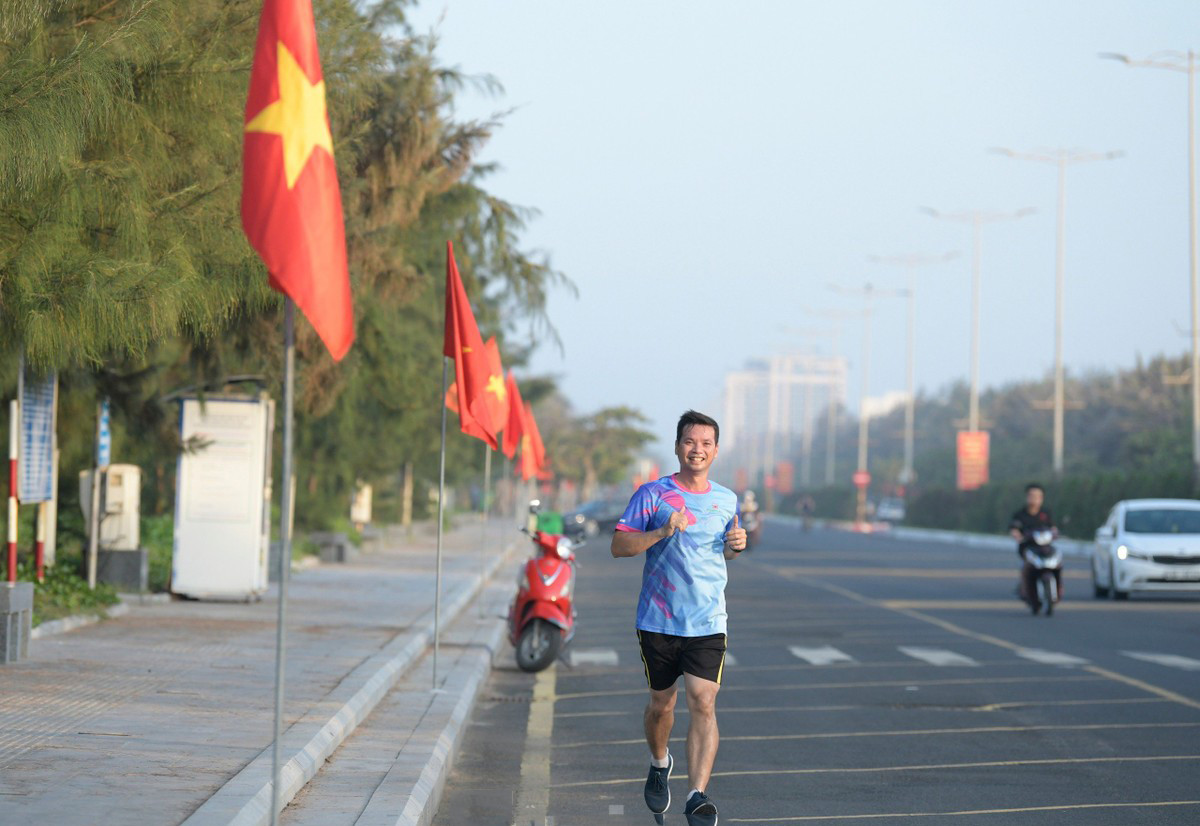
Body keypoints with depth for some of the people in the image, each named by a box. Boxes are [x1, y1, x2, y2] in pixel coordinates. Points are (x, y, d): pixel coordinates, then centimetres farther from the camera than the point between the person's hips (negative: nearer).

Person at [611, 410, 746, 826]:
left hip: (708, 622, 1)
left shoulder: (727, 499, 9)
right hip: (658, 620, -1)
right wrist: (661, 532, -21)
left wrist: (736, 545, 2)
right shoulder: (653, 494, -2)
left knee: (703, 703, -13)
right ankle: (659, 764, 42)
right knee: (661, 703, 13)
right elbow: (618, 545, -7)